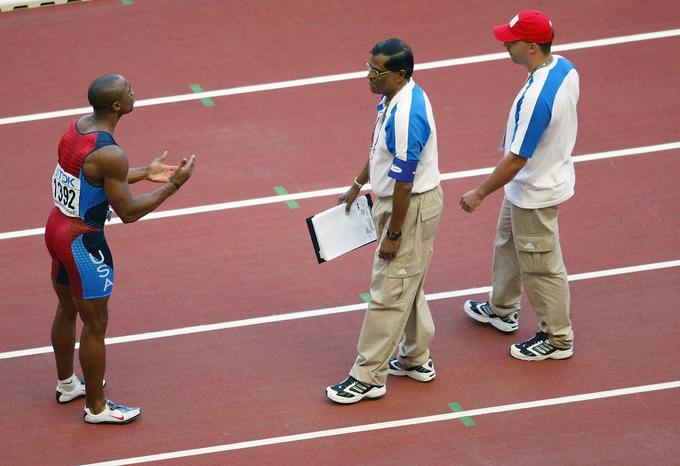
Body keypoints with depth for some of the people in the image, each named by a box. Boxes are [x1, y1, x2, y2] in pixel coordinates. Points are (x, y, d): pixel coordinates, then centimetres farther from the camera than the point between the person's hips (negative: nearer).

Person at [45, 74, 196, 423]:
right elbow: (128, 212, -21)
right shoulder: (109, 154, -29)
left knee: (67, 309, 27)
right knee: (95, 324, 7)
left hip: (57, 228, 9)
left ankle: (66, 384, 46)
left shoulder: (78, 126, -1)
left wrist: (144, 173, 17)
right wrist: (173, 185, -15)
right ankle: (96, 407, 21)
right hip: (83, 242, -9)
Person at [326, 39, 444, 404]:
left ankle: (369, 377, 7)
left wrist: (393, 234, -20)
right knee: (407, 285, 22)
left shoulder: (405, 119, -31)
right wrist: (358, 185, 26)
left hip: (411, 209, -10)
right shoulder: (395, 96, 1)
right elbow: (381, 152, 18)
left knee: (389, 293, -1)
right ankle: (416, 359, 36)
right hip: (395, 199, 10)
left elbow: (403, 182, -26)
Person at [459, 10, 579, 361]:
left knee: (541, 267, 9)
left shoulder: (536, 97, -37)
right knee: (508, 245, 29)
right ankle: (502, 310, 50)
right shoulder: (564, 67, -9)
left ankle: (558, 339, 26)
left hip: (534, 194, -10)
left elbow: (516, 160, -30)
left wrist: (480, 193, -17)